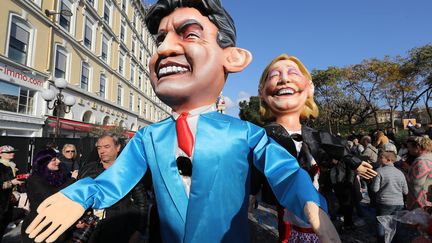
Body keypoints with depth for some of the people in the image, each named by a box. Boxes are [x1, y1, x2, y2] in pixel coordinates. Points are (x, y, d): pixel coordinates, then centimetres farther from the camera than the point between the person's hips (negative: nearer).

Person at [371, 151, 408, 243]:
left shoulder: (379, 171, -13)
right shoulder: (400, 173, 2)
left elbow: (375, 189, -15)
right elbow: (405, 191, 7)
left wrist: (371, 183, 5)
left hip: (385, 203, -5)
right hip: (399, 204, 5)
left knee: (381, 223, 10)